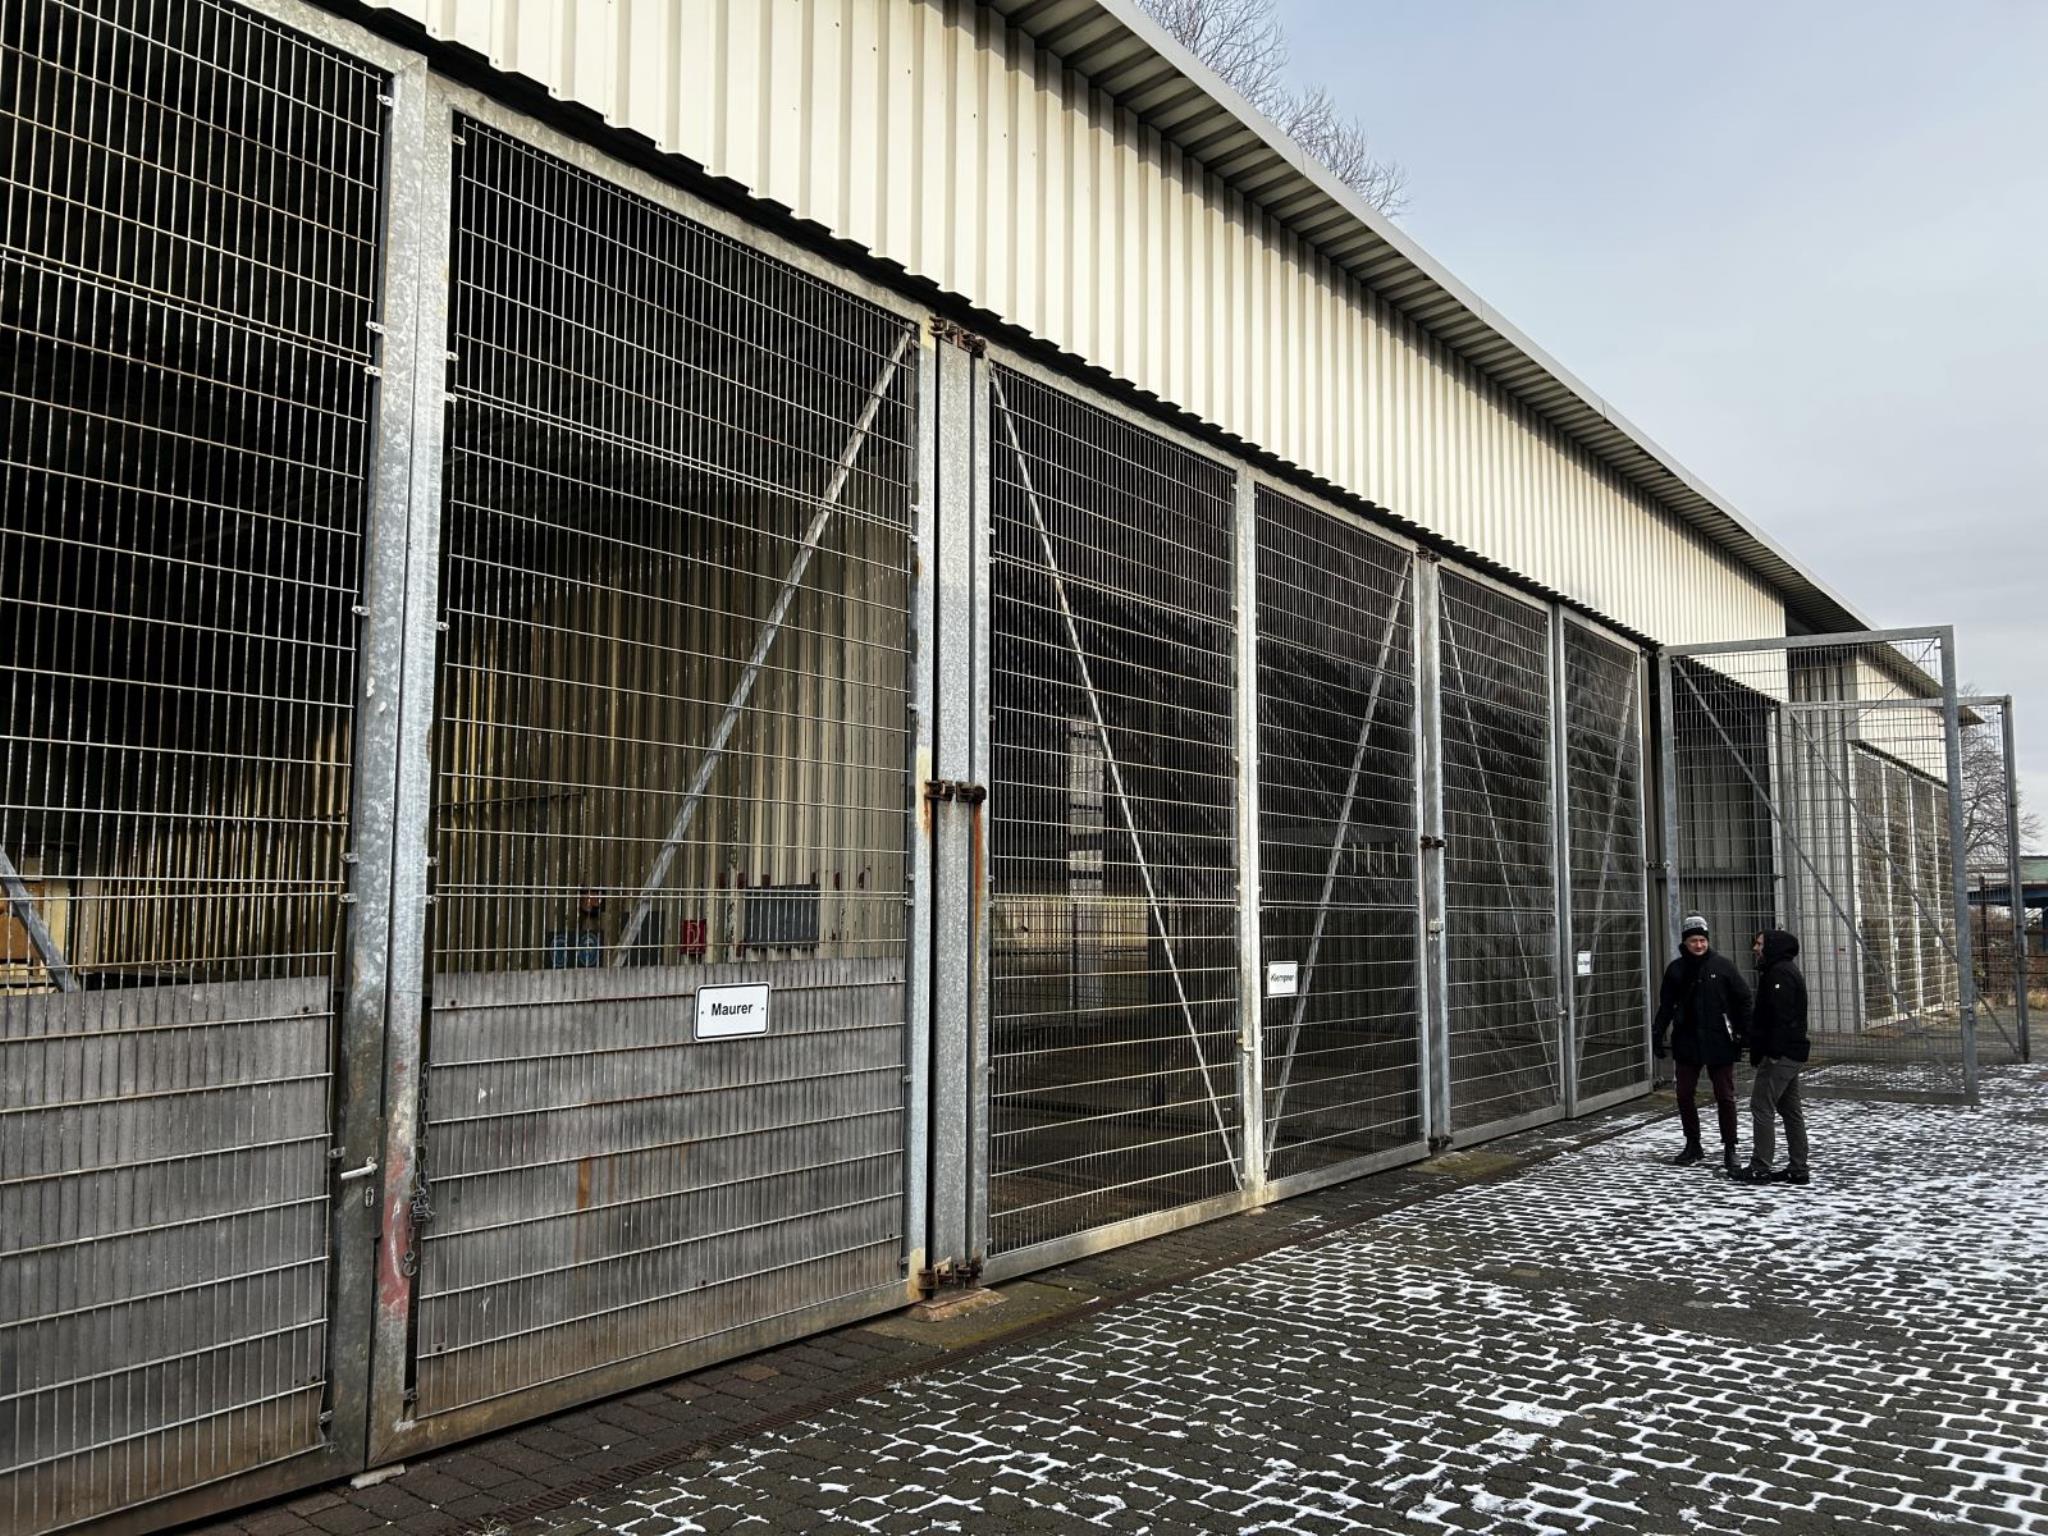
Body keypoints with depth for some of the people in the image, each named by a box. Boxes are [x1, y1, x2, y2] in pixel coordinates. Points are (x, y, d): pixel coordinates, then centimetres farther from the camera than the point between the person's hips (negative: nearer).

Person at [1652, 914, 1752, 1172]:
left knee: (1725, 1097, 3)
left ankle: (1729, 1149, 13)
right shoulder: (1676, 969, 3)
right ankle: (1693, 1145, 21)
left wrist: (1745, 1033, -8)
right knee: (1684, 1095, 7)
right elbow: (1666, 1005, 9)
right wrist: (1658, 1035, 4)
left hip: (1719, 1043, -3)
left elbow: (1742, 999, -2)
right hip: (1687, 1043, 3)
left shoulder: (1721, 965, -4)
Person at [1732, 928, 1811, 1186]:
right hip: (1792, 1054, 11)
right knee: (1790, 1109, 12)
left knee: (1761, 1106, -7)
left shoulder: (1780, 973, -15)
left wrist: (1773, 1051, -24)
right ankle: (1798, 1169, 16)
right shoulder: (1784, 971, 19)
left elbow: (1782, 1016, -23)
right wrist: (1757, 1051, 20)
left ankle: (1760, 1168, -5)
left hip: (1780, 1054, -11)